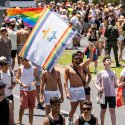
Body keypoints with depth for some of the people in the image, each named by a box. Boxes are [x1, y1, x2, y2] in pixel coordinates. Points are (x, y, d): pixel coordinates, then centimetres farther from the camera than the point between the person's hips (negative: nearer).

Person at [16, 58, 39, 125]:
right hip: (23, 90, -2)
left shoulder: (34, 69, 1)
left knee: (31, 107, 6)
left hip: (32, 90, 2)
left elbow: (37, 78, 6)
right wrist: (22, 84, -20)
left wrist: (35, 82, -16)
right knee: (23, 106, -7)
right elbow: (17, 79, -2)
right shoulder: (20, 68, -1)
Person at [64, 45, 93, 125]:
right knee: (73, 108, 6)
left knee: (83, 107, -4)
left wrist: (91, 50, -16)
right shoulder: (68, 69, -1)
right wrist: (67, 92, -15)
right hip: (73, 90, -2)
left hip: (81, 89, 2)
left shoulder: (81, 66, 8)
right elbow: (65, 81, -5)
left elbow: (90, 59, -1)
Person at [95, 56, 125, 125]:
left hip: (112, 95, 1)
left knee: (112, 110, -4)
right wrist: (99, 88, -20)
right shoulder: (101, 73, -2)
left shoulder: (113, 73, 5)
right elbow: (96, 84, 1)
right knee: (103, 110, 11)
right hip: (103, 95, -1)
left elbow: (115, 85, 8)